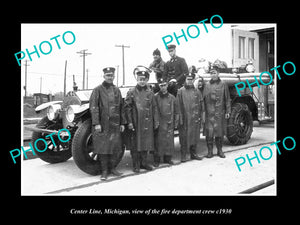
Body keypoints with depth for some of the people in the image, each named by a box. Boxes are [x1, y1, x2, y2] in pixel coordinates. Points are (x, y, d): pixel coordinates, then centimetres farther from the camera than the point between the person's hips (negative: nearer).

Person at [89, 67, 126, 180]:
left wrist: (122, 123, 11)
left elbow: (121, 107, 15)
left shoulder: (117, 90, 13)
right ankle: (104, 171, 11)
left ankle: (113, 168, 21)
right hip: (102, 124, -4)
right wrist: (96, 123, -15)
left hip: (115, 124, 4)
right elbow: (93, 107, -7)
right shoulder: (98, 89, -1)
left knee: (115, 146, 7)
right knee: (103, 147, 1)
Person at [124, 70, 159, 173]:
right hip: (136, 123, -3)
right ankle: (136, 165, 13)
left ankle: (144, 162, 25)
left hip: (147, 124, 4)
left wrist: (156, 121, 6)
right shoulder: (131, 92, -2)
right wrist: (129, 122, -10)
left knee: (146, 143, 10)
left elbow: (154, 108, 11)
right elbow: (127, 108, -5)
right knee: (135, 144, 2)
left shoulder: (150, 93, 9)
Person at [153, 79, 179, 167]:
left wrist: (175, 123, 7)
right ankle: (157, 160, 10)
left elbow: (176, 111, 11)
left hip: (169, 123, 3)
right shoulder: (155, 97, -1)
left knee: (169, 141, 7)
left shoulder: (172, 98, 7)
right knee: (158, 141, 0)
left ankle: (167, 158, 21)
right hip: (159, 123, -3)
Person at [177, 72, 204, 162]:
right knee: (184, 137, 0)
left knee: (195, 136, 9)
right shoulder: (180, 91, 0)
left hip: (195, 118, 3)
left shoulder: (197, 91, 9)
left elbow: (201, 104, 11)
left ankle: (193, 153, 22)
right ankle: (183, 155, 8)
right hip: (184, 119, -3)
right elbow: (178, 106, -4)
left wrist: (201, 116, 5)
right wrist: (180, 118, -9)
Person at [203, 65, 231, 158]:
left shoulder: (223, 84, 4)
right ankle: (210, 151, 9)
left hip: (220, 113, 0)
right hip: (209, 113, 0)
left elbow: (227, 99, 5)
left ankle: (220, 150, 19)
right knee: (209, 132, -1)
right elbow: (203, 99, 7)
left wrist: (228, 111, 0)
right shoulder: (207, 85, 6)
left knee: (220, 131, 7)